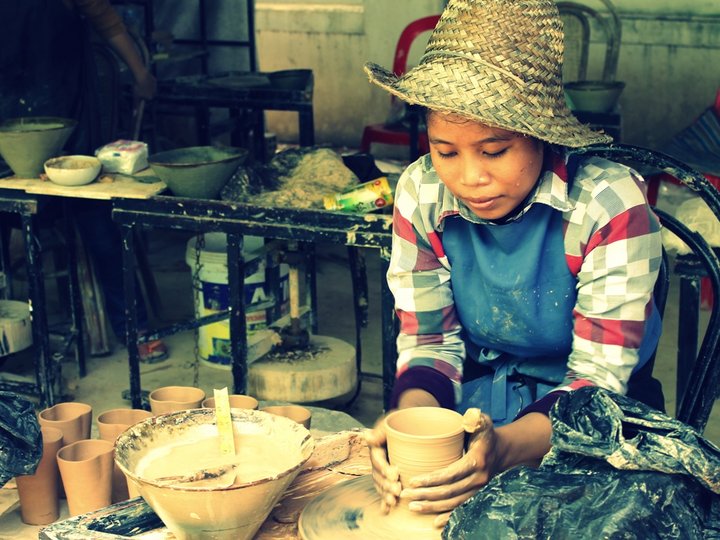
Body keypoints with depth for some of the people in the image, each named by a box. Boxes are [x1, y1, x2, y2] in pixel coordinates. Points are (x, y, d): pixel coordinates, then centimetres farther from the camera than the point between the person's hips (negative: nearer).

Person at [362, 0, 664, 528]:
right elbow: (428, 341, -3)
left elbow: (597, 382, -20)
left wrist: (502, 447, -39)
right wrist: (412, 420, -26)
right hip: (475, 397, 4)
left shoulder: (610, 202, -22)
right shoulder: (421, 192, -10)